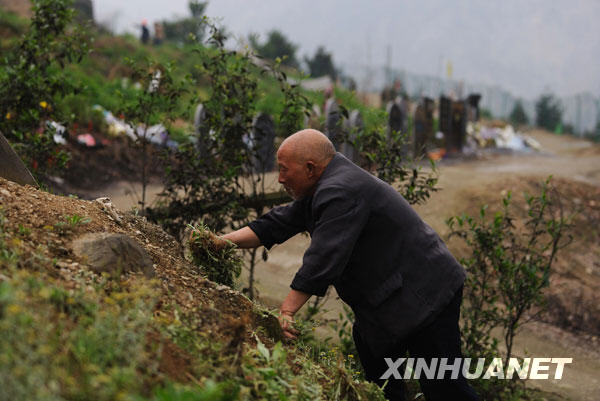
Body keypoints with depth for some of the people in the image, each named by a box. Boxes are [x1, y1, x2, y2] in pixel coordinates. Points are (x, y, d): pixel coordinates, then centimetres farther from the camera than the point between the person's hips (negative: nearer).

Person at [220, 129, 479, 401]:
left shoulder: (341, 193, -23)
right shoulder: (323, 189, 11)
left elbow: (323, 259, -29)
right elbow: (278, 223, 14)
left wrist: (287, 311, -29)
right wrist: (224, 241, 6)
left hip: (424, 295, -11)